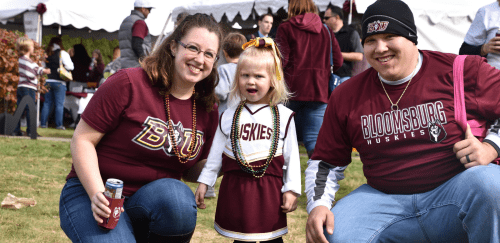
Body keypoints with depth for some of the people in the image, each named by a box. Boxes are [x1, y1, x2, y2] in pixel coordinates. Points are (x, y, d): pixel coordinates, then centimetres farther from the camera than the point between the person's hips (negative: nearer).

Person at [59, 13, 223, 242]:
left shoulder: (207, 109, 4)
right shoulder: (129, 83, -13)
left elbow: (191, 171, 15)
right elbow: (82, 140, -10)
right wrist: (97, 194, -24)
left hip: (153, 198, 4)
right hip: (92, 192, -4)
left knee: (178, 197, -32)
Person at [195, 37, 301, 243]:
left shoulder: (284, 116, 2)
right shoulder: (229, 116, 6)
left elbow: (292, 156, 2)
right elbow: (215, 153, 10)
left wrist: (291, 189, -2)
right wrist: (204, 182, 8)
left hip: (270, 187, -1)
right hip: (236, 186, 2)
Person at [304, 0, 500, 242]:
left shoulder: (462, 72, -4)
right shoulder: (346, 96, 7)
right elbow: (326, 162, 13)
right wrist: (317, 206, -3)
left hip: (456, 193, -2)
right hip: (385, 199, 2)